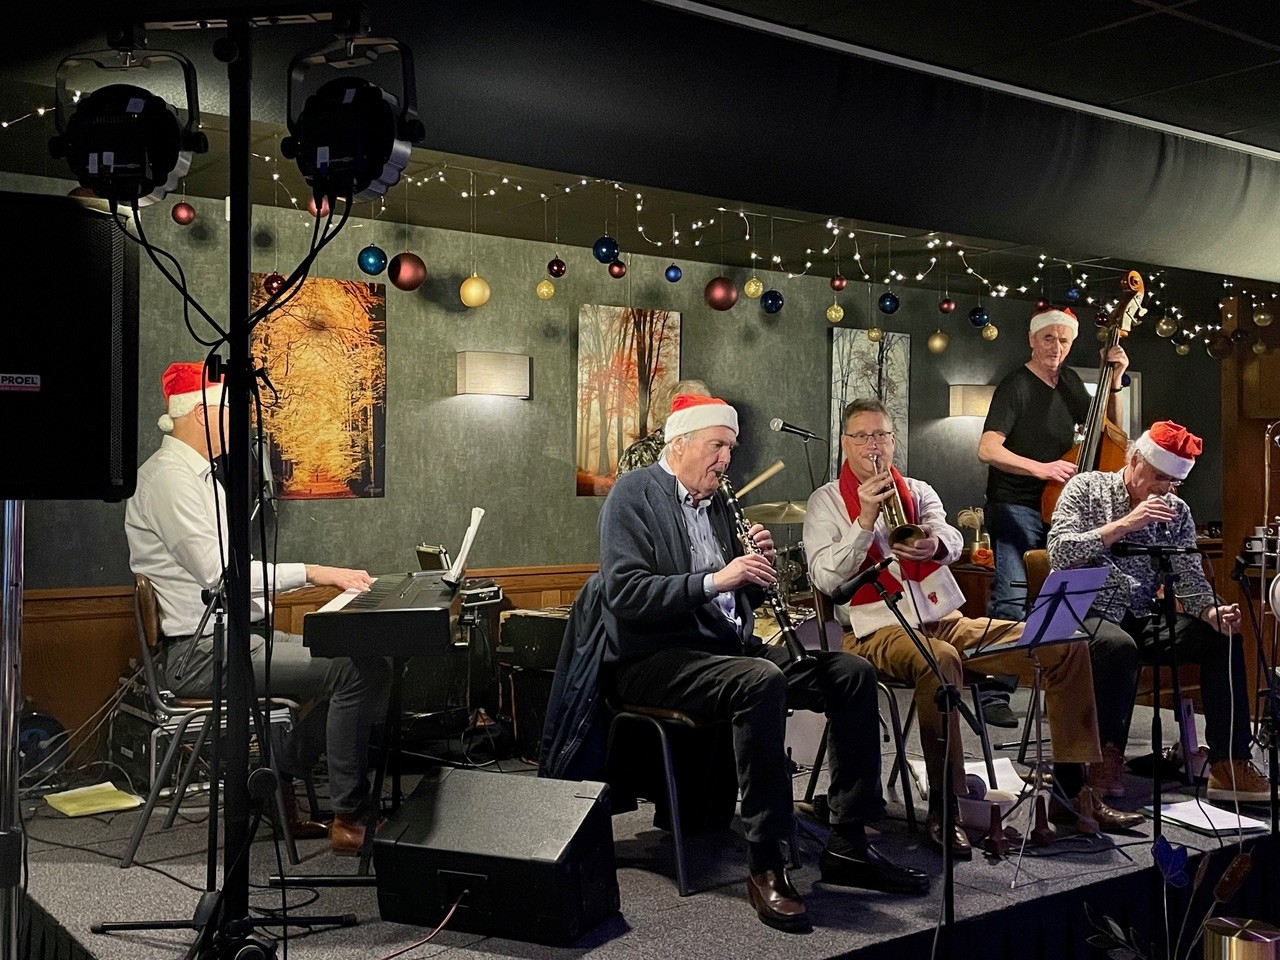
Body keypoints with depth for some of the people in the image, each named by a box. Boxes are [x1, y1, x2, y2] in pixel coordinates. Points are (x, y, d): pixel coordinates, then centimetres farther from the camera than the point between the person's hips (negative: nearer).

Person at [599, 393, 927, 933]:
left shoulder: (716, 502, 18)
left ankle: (847, 844, -2)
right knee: (762, 682, -36)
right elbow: (624, 593, -19)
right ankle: (765, 865, -27)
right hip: (655, 658, -8)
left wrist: (758, 567, -1)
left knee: (852, 673, -7)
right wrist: (714, 580, -26)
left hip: (727, 645, 8)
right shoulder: (634, 494, -5)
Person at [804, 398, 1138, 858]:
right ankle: (943, 806, -28)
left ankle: (1073, 790, 0)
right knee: (940, 660, -41)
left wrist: (935, 545, -29)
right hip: (875, 630, -5)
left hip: (944, 620, 6)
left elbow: (952, 541, -5)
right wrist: (865, 520, -20)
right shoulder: (826, 502, 3)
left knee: (1067, 647, -7)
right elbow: (826, 579, -11)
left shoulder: (918, 491, 16)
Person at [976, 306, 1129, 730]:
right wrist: (1040, 468, -32)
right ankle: (994, 695, -15)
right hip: (1016, 507, -7)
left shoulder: (1069, 382, 12)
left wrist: (1114, 382, 8)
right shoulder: (1016, 387, -11)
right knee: (1012, 597, -18)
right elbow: (988, 449, -21)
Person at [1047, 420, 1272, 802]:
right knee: (1119, 646, -36)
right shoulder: (1086, 489, 0)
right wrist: (1123, 525, -21)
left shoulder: (1176, 512, 12)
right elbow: (1059, 554, -14)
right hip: (1084, 613, -5)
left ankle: (1229, 765, -11)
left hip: (1144, 620, 5)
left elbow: (1189, 578, 3)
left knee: (1223, 638, -15)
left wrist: (1212, 612, -19)